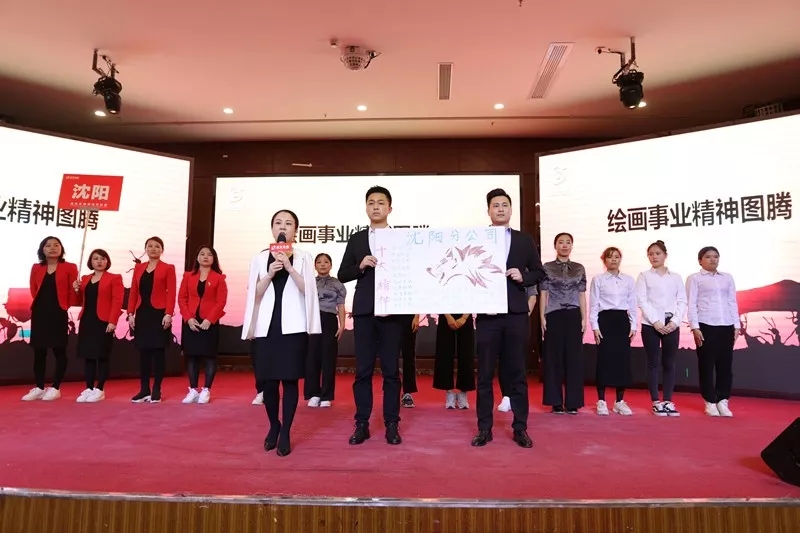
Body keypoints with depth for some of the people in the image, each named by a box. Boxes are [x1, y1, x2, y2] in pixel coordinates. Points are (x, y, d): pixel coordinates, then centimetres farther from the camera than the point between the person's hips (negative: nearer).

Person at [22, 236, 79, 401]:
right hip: (39, 314, 5)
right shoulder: (36, 268, 11)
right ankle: (39, 388, 18)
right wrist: (42, 304, 10)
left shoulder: (69, 267, -1)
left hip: (58, 314, -4)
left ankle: (55, 388, 7)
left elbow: (72, 292, -2)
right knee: (39, 351, 9)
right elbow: (34, 291, 14)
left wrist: (65, 307, 1)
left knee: (59, 350, -1)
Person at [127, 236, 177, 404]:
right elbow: (133, 292, 10)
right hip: (142, 314, 4)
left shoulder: (168, 268, 0)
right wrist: (130, 313, 2)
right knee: (143, 352, 7)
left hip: (159, 314, -4)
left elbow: (171, 293, -7)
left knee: (158, 352, 1)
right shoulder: (138, 268, 14)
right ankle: (144, 390, 14)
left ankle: (156, 390, 8)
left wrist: (168, 314, -16)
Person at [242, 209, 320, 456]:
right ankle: (273, 426, 25)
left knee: (290, 379, -2)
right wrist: (270, 273, -10)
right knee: (268, 379, 5)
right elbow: (254, 294, 5)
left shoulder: (303, 258, 5)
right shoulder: (260, 258, 9)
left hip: (293, 327, -2)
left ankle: (285, 433, 8)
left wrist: (290, 267, -15)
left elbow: (308, 290, -5)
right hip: (266, 326, 2)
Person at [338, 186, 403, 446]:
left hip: (391, 311, -1)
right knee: (363, 371, 5)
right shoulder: (356, 239, 10)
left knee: (391, 370, 4)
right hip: (364, 311, 2)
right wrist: (361, 265, -10)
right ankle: (362, 424, 14)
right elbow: (342, 275, 7)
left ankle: (391, 425, 12)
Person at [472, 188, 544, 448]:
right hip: (487, 314, -1)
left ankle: (520, 428, 18)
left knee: (517, 373, 7)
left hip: (516, 314, 1)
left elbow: (539, 272, 11)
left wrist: (523, 277, -8)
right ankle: (484, 428, 15)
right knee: (485, 374, 5)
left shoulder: (525, 240, 10)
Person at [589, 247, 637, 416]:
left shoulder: (629, 280, 9)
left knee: (623, 360, 3)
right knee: (604, 359, -2)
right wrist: (595, 327, -9)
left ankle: (620, 401, 14)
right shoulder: (598, 279, 1)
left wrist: (633, 325, 2)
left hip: (622, 320, 3)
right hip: (605, 320, -3)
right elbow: (593, 305, -2)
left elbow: (632, 304, 9)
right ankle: (601, 401, 7)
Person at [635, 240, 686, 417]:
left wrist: (675, 321, -9)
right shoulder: (644, 276, 4)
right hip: (650, 324, -2)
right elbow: (642, 301, -5)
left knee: (669, 364, 4)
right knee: (653, 363, 1)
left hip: (671, 325, 2)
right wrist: (656, 322, -13)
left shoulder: (676, 277, 11)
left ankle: (668, 401, 11)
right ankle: (656, 402, 7)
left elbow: (682, 301, 5)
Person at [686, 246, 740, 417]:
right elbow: (691, 304, -3)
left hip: (727, 326, 4)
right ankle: (710, 402, 10)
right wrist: (695, 327, -10)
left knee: (725, 364, 5)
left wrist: (737, 325, 7)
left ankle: (722, 401, 15)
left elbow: (732, 302, 13)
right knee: (707, 364, 1)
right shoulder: (694, 278, 2)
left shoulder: (727, 278, 14)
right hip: (706, 326, -4)